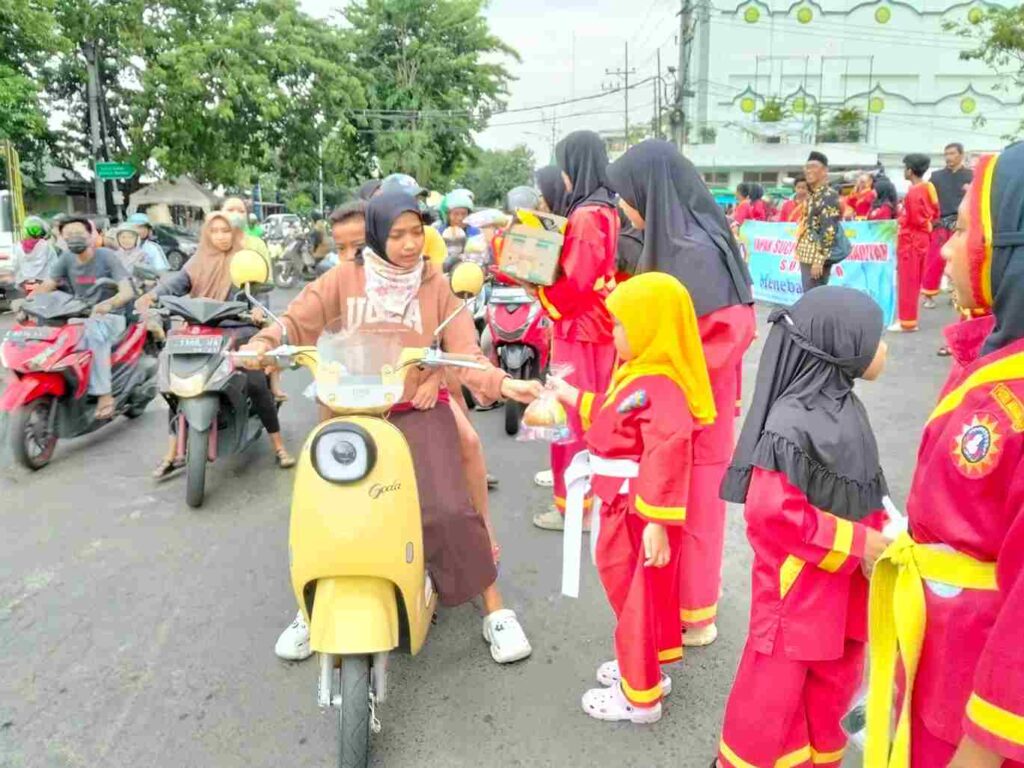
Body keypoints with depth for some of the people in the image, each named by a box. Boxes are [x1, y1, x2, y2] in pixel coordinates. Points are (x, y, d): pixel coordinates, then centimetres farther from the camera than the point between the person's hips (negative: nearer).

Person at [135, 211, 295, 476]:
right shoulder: (199, 262, 11)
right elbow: (177, 282, -2)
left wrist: (257, 307, -28)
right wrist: (150, 296, -21)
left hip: (239, 332, -3)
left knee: (257, 385, -17)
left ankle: (278, 446, -4)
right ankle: (172, 454, 5)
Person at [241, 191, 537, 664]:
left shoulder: (435, 286, 4)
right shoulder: (343, 280, 4)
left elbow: (464, 352, -3)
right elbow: (296, 322, 1)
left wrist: (504, 383, -21)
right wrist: (263, 344, -21)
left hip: (419, 411, -1)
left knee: (449, 510, -17)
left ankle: (495, 610, 3)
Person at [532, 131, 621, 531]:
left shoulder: (585, 216, -19)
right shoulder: (606, 210, 11)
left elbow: (578, 283, -22)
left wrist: (539, 293, -10)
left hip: (579, 327, -10)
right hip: (598, 323, 10)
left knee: (572, 416, 0)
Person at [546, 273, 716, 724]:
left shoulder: (658, 388, -26)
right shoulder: (641, 376, 9)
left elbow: (667, 457, -33)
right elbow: (613, 418, 24)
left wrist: (657, 522, -35)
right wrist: (573, 398, 27)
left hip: (640, 513, -10)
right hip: (626, 508, 10)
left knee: (638, 598, 5)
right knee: (641, 593, 23)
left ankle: (640, 696, 22)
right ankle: (647, 666, 42)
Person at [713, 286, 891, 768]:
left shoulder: (843, 407, 4)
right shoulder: (792, 424, -24)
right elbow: (774, 513, -29)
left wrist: (878, 537, -1)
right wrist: (859, 543, -20)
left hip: (844, 581, 9)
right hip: (798, 583, -8)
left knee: (834, 679, 23)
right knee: (775, 687, 7)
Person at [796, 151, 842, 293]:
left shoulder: (829, 196, -11)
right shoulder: (812, 196, 16)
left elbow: (829, 230, -18)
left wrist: (819, 260, -23)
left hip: (817, 257, -9)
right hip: (807, 256, 9)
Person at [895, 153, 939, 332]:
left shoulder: (913, 192, -18)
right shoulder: (928, 188, 8)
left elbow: (914, 219, -22)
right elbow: (935, 214, 15)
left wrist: (901, 214, -6)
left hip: (910, 240, -9)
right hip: (923, 238, 9)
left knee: (907, 282, -3)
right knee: (914, 281, 16)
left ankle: (907, 322, 1)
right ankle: (910, 319, 25)